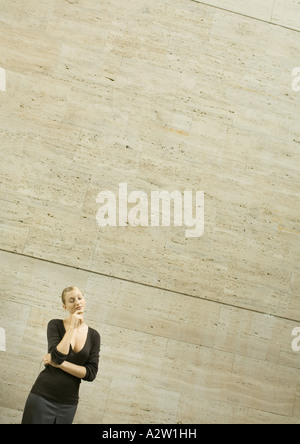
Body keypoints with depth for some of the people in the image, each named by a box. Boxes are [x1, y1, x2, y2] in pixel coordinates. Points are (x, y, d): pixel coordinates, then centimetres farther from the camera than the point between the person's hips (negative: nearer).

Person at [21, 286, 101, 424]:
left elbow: (91, 373, -5)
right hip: (43, 397, -2)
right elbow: (58, 356, -18)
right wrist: (72, 327, -14)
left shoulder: (94, 336, 3)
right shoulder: (55, 325, -3)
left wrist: (59, 363, -12)